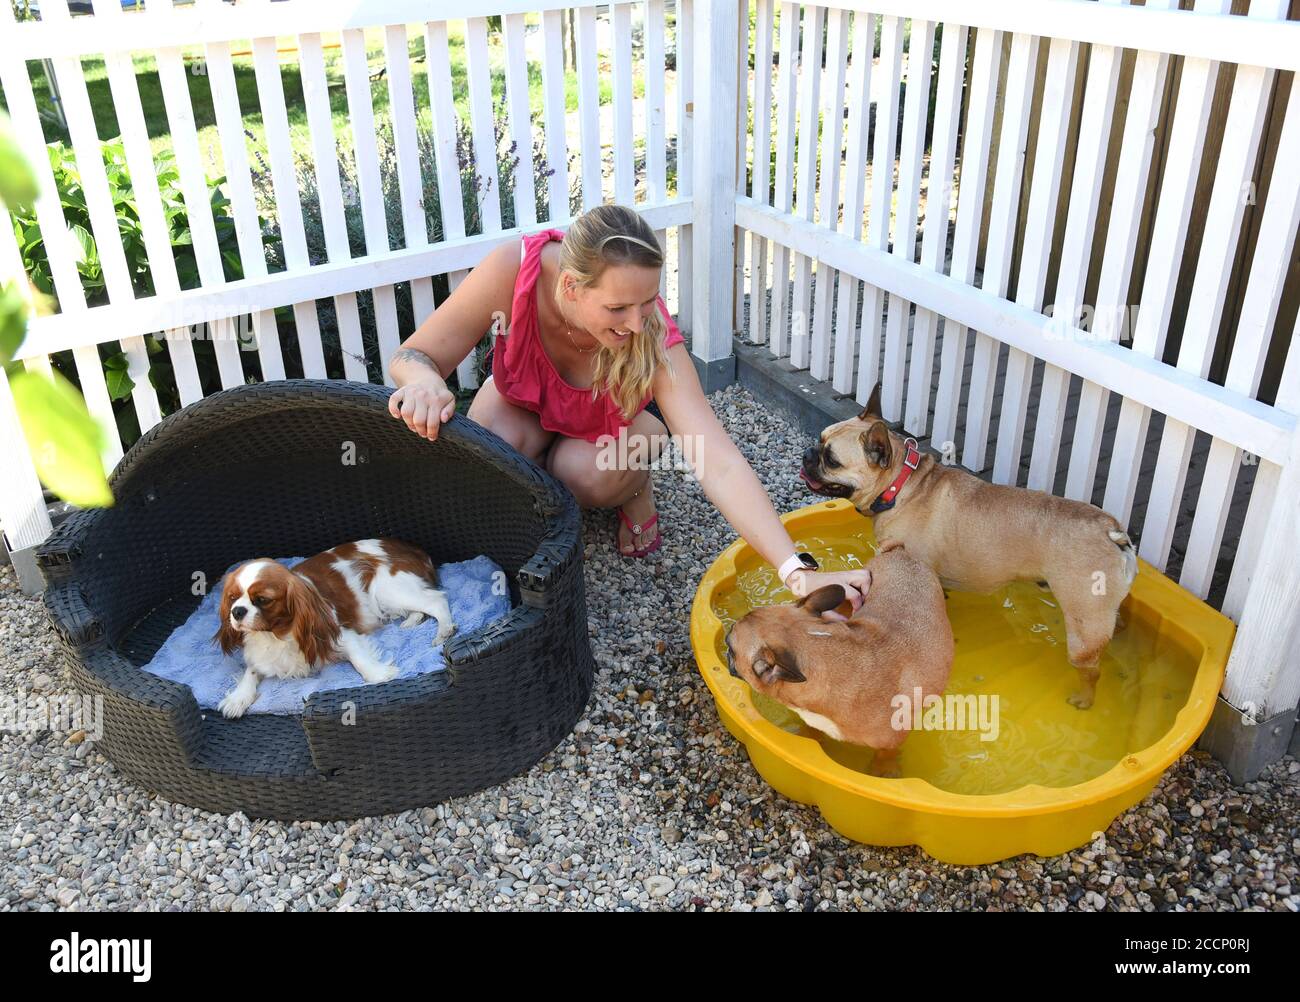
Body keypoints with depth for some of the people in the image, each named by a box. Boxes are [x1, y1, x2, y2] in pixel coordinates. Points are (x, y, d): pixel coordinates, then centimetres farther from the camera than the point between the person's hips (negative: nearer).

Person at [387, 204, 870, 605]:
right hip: (520, 406, 1)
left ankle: (635, 488, 4)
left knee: (586, 473, -33)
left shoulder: (653, 336, -39)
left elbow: (720, 464, -45)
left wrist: (799, 574, -55)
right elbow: (411, 356, -29)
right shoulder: (514, 270, -39)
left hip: (603, 425, 0)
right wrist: (425, 382, -55)